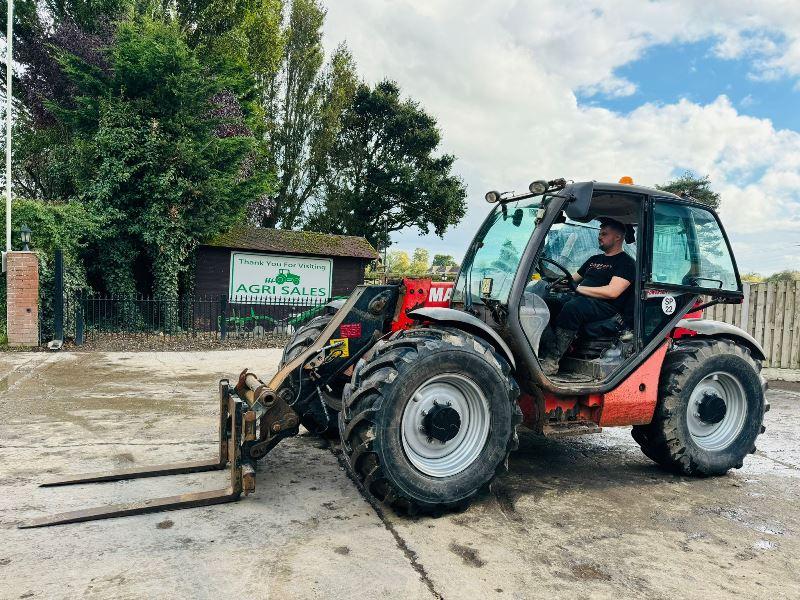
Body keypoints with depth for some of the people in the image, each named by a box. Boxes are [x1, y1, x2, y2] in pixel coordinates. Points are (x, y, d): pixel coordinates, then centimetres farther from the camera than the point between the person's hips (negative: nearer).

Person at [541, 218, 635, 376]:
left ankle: (551, 362, -39)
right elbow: (573, 279, 30)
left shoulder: (626, 263, 3)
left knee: (572, 307, -38)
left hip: (606, 308, -8)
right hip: (582, 301, 8)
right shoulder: (594, 260, 29)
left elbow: (612, 292, -13)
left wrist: (578, 288, -12)